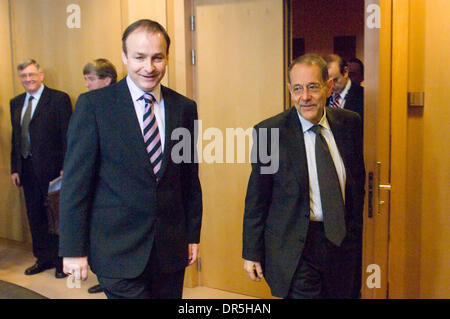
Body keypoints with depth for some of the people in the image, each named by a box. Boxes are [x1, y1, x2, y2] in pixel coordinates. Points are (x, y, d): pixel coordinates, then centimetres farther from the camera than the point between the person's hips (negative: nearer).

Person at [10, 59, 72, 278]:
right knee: (35, 217, 14)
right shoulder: (16, 103, 13)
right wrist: (14, 168, 9)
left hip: (51, 168, -6)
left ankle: (62, 260, 17)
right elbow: (15, 138, 15)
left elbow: (67, 136, -10)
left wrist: (65, 167, -15)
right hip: (27, 169, 6)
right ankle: (43, 258, 28)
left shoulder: (58, 99, -7)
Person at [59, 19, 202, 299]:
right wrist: (73, 250, -7)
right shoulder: (93, 105, -7)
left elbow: (190, 178, 10)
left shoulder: (185, 108, 4)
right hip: (118, 252, -3)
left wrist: (193, 234, 11)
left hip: (171, 249, 4)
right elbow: (75, 182, -6)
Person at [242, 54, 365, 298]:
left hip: (342, 241, 4)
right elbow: (256, 199, -6)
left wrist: (355, 230, 13)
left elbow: (357, 179, 11)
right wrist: (252, 253, -3)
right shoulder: (268, 132, -12)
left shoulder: (349, 123, -1)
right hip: (295, 245, -4)